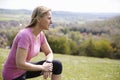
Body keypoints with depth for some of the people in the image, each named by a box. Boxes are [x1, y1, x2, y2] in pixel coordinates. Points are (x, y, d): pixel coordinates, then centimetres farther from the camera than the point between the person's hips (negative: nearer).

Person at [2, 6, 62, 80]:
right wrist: (43, 67, -20)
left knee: (57, 65, -3)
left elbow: (49, 53, 7)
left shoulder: (41, 34, -5)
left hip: (24, 70, 8)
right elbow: (20, 64, -32)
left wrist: (48, 64, -15)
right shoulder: (25, 35, -30)